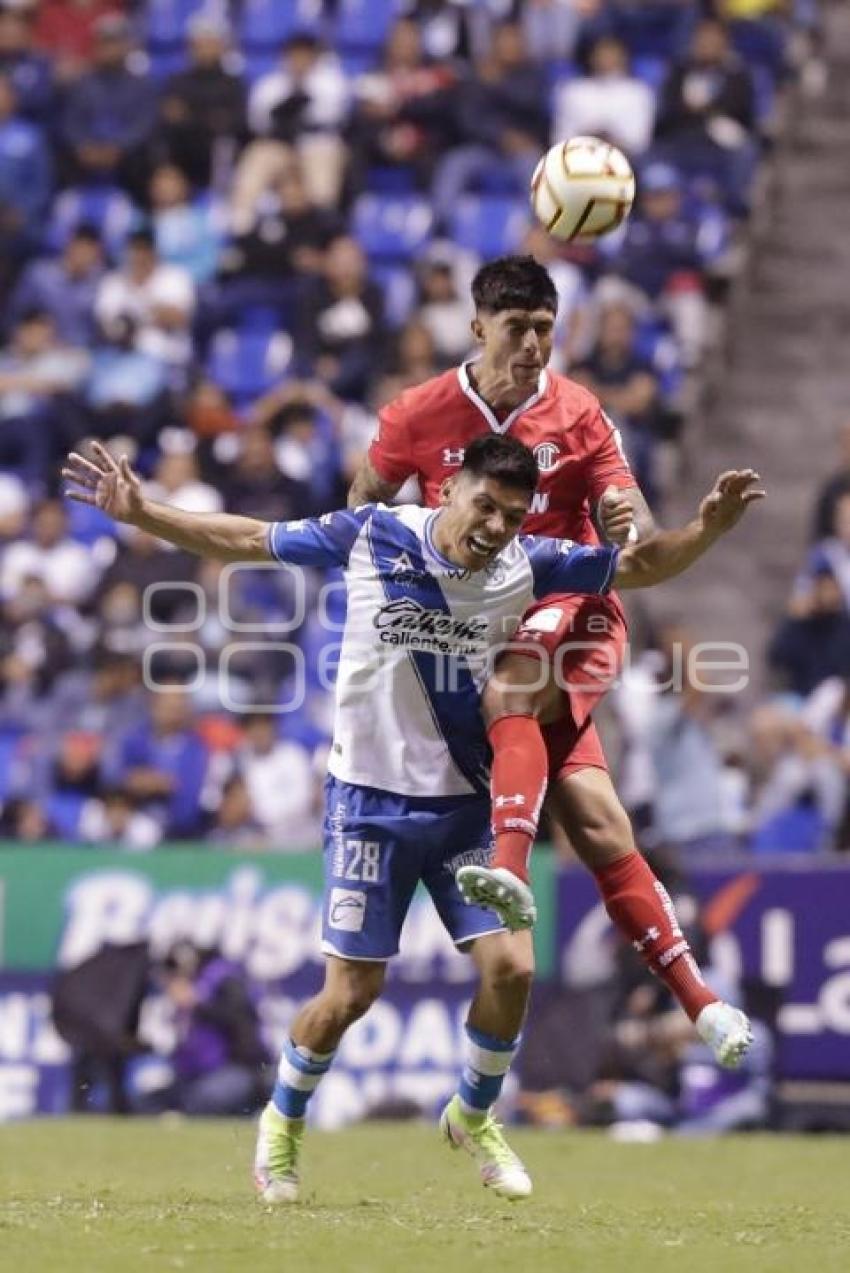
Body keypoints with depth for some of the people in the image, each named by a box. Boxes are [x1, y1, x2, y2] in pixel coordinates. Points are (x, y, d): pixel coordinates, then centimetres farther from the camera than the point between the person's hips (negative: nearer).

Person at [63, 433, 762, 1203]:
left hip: (467, 804, 2)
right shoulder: (371, 535, -11)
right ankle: (283, 1122, 26)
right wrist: (139, 513, -9)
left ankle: (473, 1116, 20)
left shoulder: (528, 566, -5)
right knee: (353, 991, -3)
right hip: (371, 800, -2)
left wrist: (709, 527, -15)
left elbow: (640, 566, 2)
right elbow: (245, 541, -2)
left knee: (511, 966, -9)